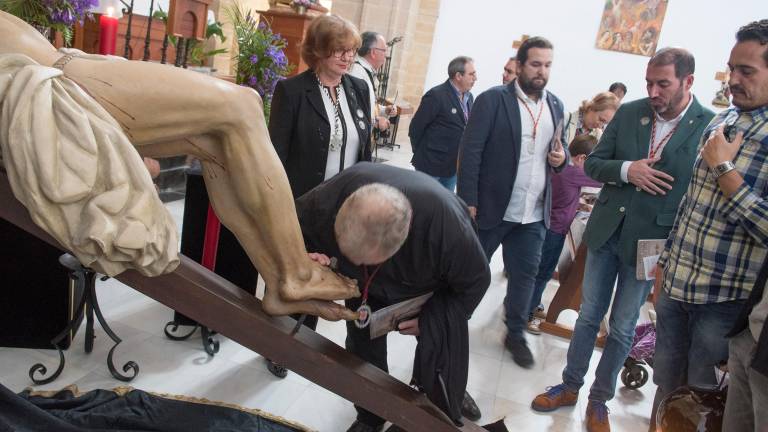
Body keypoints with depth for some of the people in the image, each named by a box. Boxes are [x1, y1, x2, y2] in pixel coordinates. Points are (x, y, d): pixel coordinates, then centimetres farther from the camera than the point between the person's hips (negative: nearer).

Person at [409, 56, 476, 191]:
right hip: (432, 164, -7)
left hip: (454, 165, 7)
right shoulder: (436, 95, -15)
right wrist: (420, 153, -1)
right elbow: (415, 127, -11)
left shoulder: (469, 97, 8)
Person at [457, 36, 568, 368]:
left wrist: (561, 157, -4)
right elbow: (470, 151, -11)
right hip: (492, 207, -4)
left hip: (534, 215, 5)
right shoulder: (493, 99, -8)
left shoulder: (555, 106, 9)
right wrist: (468, 201, -16)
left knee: (525, 275, 12)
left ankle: (516, 335, 30)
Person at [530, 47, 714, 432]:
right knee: (589, 315, 14)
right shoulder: (628, 113, -1)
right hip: (606, 231, 3)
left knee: (622, 328, 11)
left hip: (650, 243, -3)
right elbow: (592, 163, 4)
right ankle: (570, 386, 32)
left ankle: (599, 399, 30)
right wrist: (626, 170, -16)